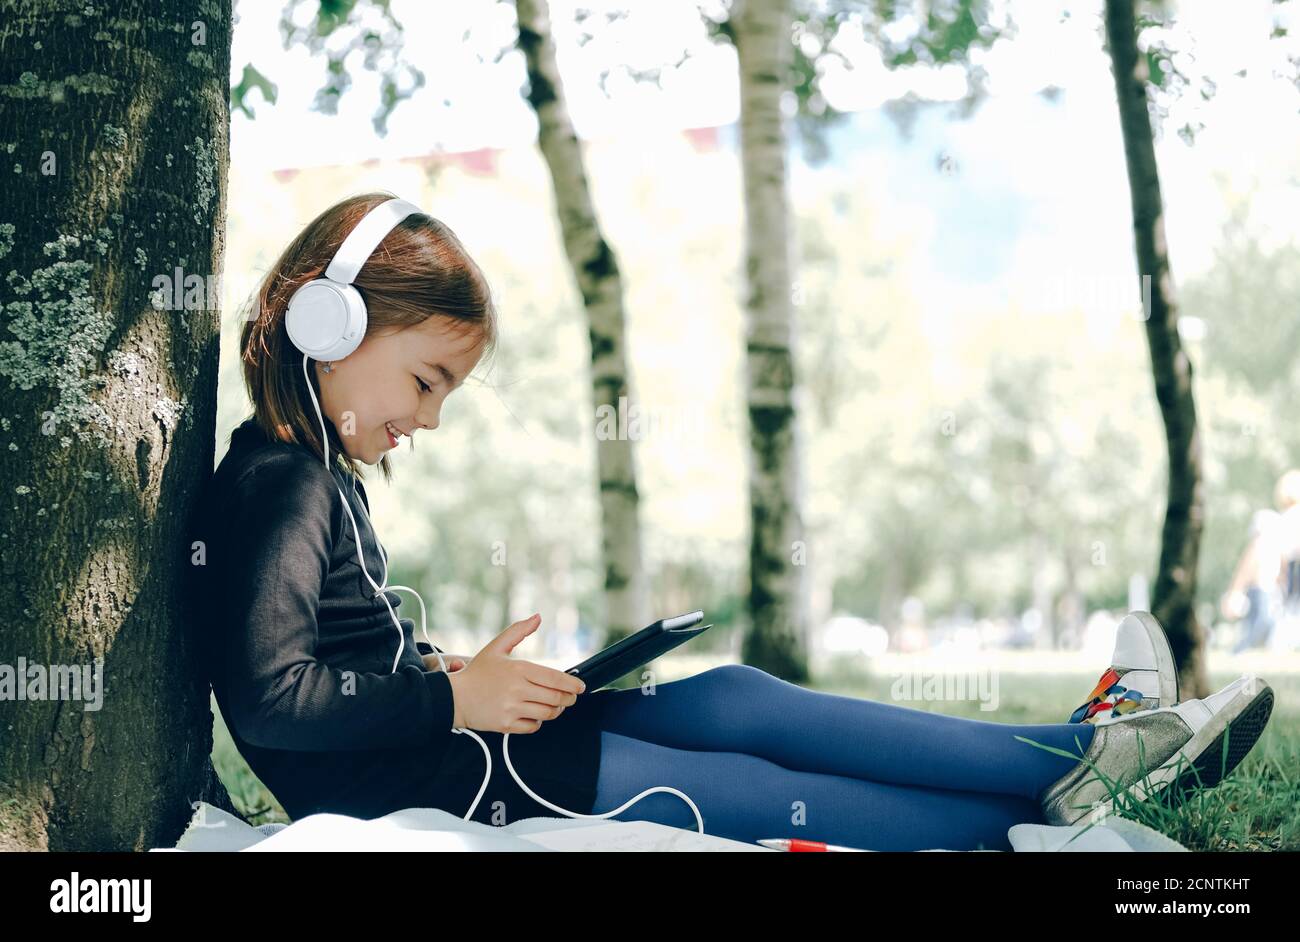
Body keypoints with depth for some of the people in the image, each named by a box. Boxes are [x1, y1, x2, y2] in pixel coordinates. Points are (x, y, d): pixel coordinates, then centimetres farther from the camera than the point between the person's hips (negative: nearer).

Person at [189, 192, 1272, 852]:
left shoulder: (316, 473, 15)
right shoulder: (278, 485, -17)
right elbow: (271, 694, -27)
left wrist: (446, 669, 4)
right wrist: (455, 698, -19)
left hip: (446, 741, 10)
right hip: (423, 790, -10)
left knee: (737, 700, 1)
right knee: (752, 794, -9)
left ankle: (1072, 749, 2)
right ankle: (1039, 811, 1)